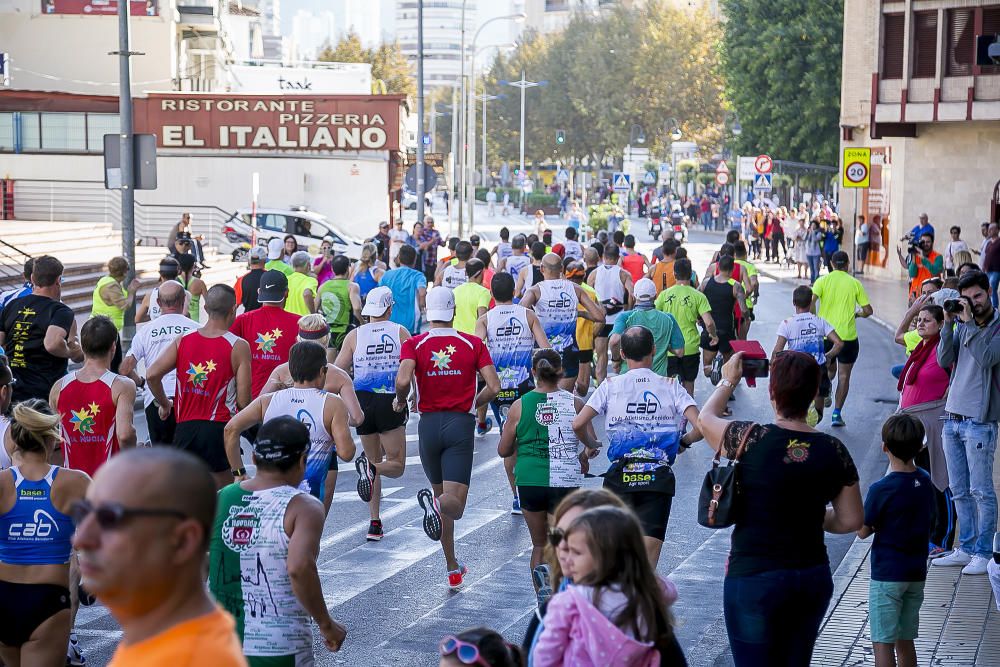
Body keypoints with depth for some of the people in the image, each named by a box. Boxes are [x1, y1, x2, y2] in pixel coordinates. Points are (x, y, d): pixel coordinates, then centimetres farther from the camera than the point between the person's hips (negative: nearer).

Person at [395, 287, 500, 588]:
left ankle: (453, 569, 21)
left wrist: (400, 401, 3)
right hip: (461, 424, -1)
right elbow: (493, 387, -6)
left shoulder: (414, 344, 1)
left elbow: (403, 380, -18)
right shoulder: (473, 344, 3)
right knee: (454, 504, -5)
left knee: (441, 494, 18)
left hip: (429, 424, 2)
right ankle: (437, 503, -42)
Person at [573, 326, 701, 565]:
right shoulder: (671, 386, 6)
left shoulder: (611, 385, 6)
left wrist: (591, 445, 18)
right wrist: (684, 441, 17)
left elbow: (578, 424, -3)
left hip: (620, 475, 0)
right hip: (658, 477, 0)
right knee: (647, 563, -3)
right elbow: (700, 426, -5)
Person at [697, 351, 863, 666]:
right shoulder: (833, 450, -5)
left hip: (754, 578, -4)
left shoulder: (751, 439, -14)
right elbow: (851, 521, 2)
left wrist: (728, 380, 24)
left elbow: (705, 419, 7)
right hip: (814, 578, 4)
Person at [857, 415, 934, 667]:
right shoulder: (925, 482, 1)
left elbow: (862, 531, -11)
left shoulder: (881, 490, -18)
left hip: (887, 575, -6)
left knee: (883, 643, 1)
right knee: (905, 641, 16)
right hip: (917, 573, 6)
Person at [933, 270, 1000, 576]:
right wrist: (949, 323, -7)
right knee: (960, 492, 11)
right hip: (953, 418, 6)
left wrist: (969, 323, -18)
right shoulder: (963, 324, 10)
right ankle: (966, 549, 19)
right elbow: (944, 360, 1)